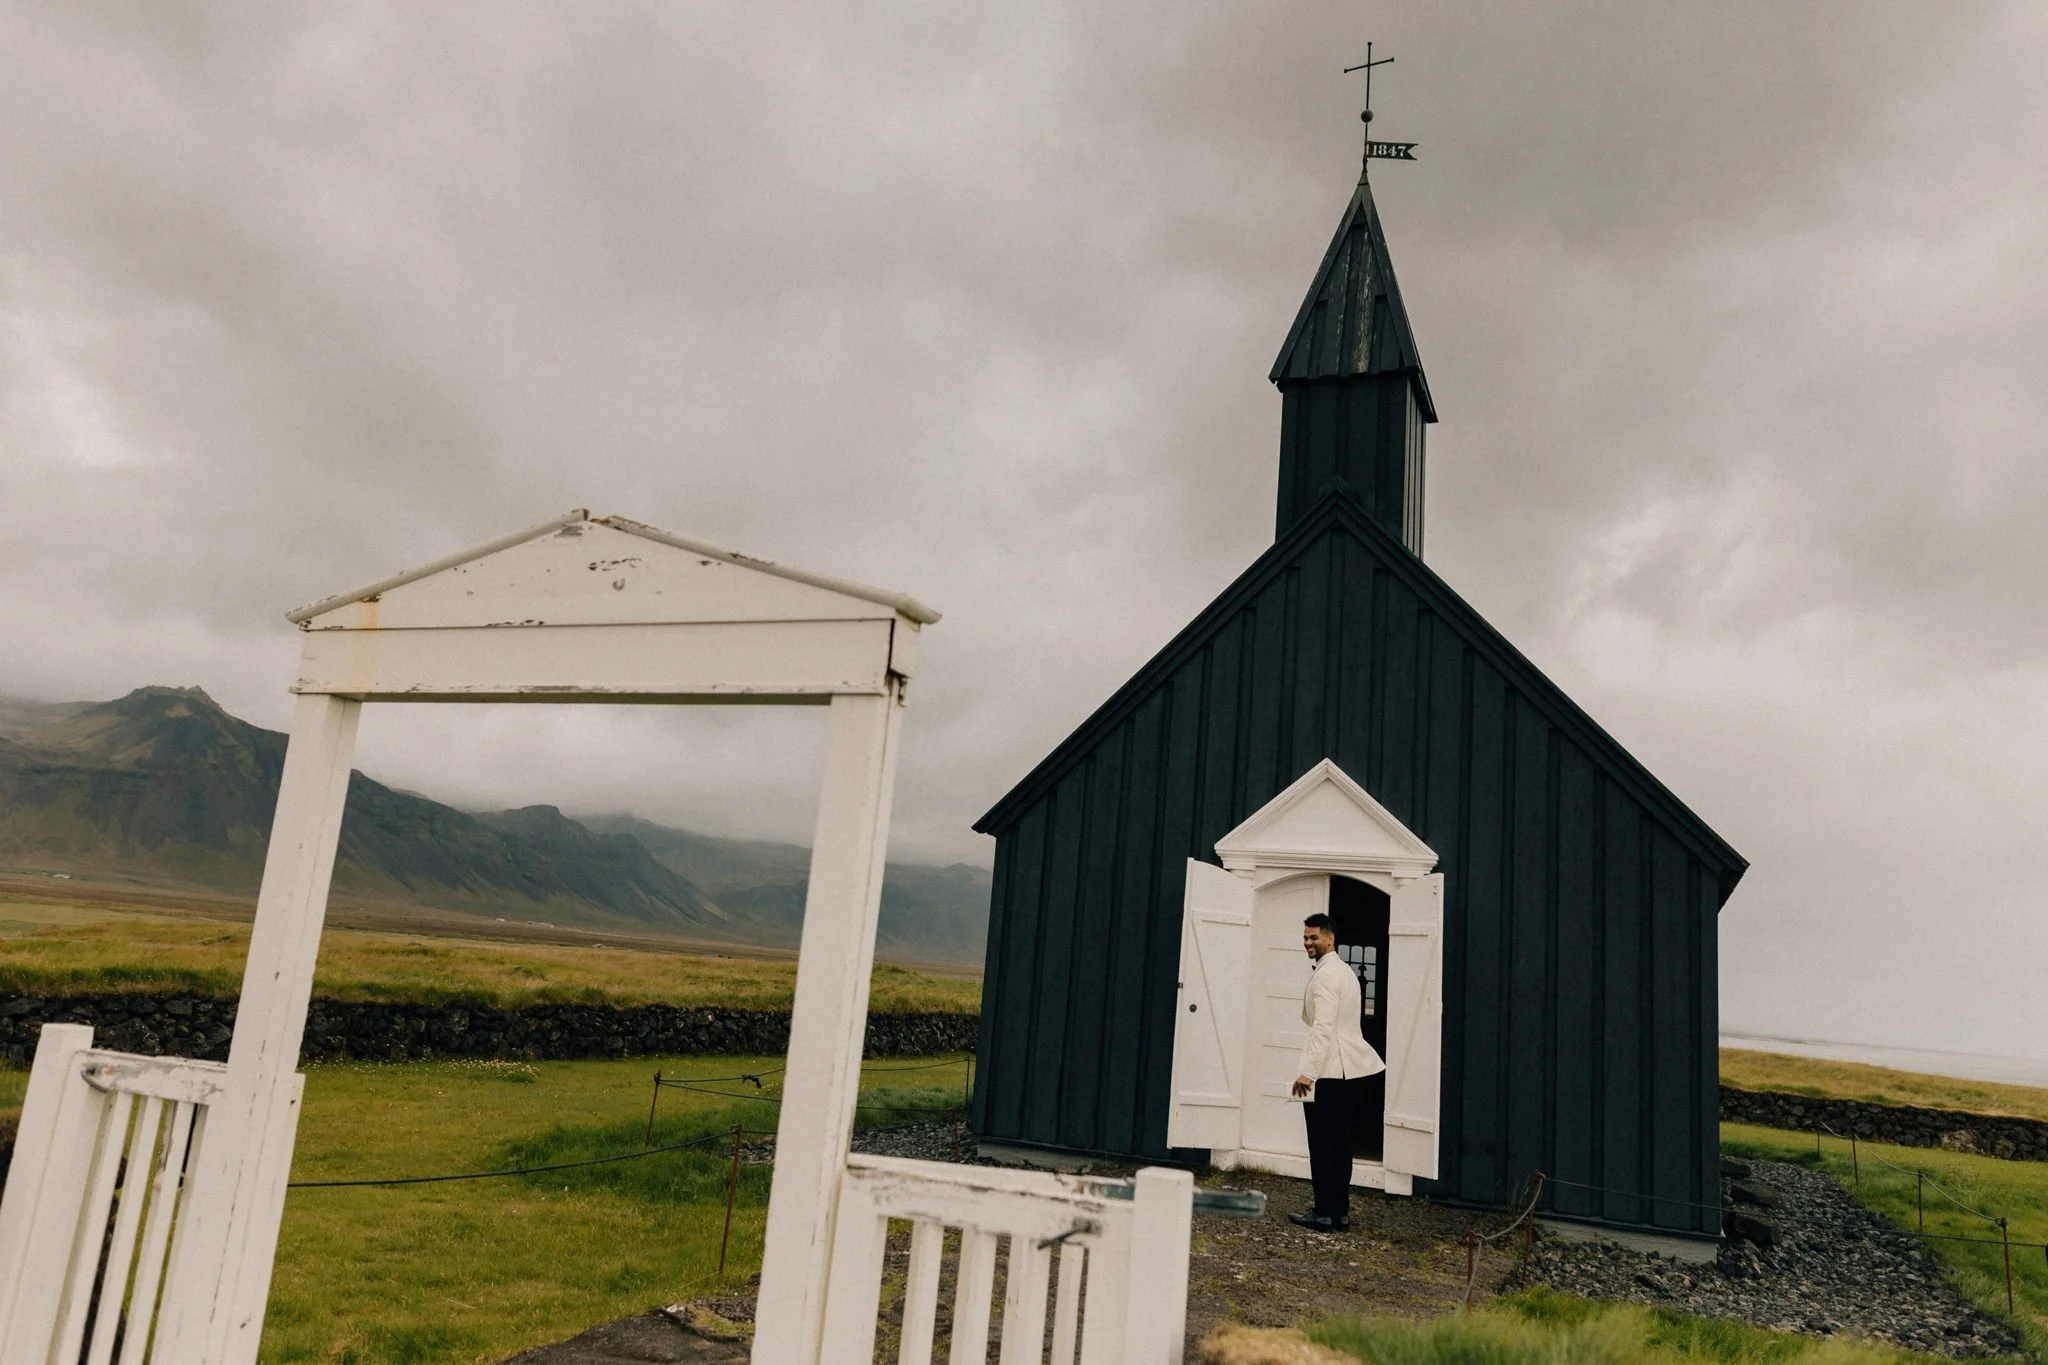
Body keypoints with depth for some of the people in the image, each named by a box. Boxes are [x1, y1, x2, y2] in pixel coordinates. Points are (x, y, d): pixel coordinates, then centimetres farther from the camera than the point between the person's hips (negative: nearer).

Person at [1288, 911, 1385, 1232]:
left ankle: (1324, 1214, -4)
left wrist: (1308, 1071, -25)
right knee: (1340, 1141, 11)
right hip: (1347, 1068, 10)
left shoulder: (1325, 974, -13)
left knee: (1321, 1142, -6)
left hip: (1327, 1070, -10)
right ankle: (1340, 1212, 15)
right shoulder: (1344, 970, 18)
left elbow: (1323, 1026, -22)